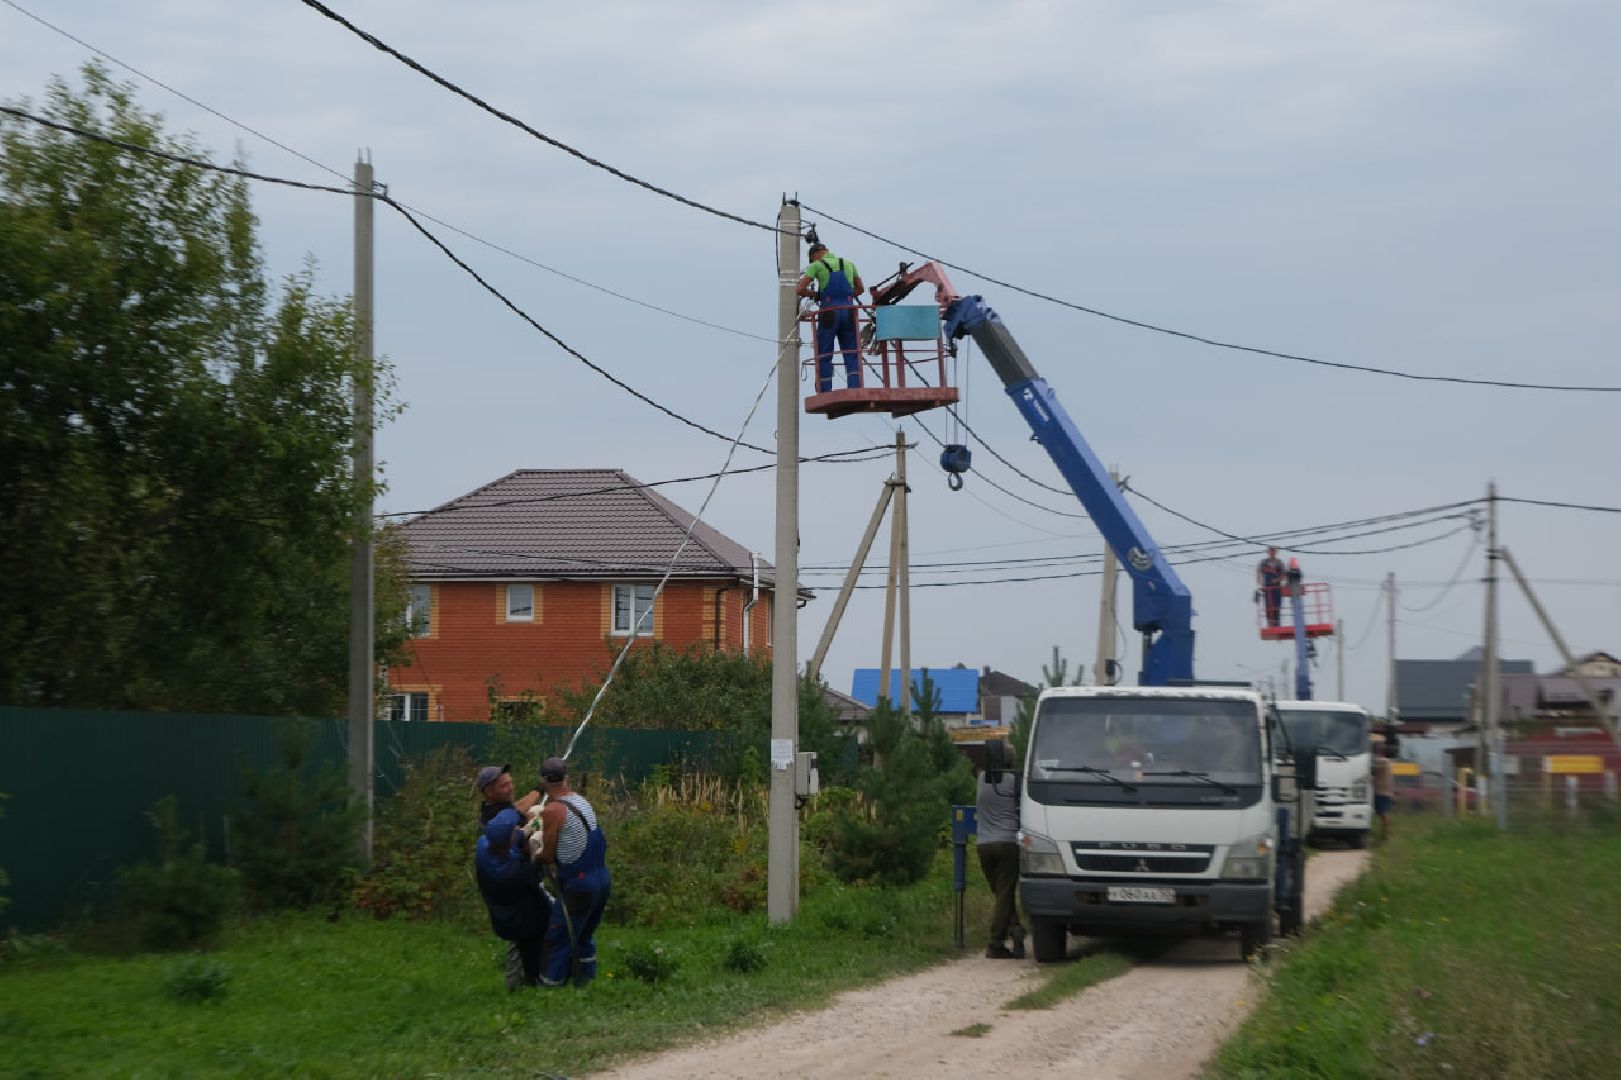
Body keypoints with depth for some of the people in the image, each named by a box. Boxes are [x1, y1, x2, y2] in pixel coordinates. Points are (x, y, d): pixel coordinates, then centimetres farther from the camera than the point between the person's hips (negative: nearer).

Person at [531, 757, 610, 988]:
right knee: (584, 937, 21)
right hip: (602, 880, 8)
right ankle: (585, 984, 26)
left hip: (578, 885, -8)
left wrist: (534, 855, 12)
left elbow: (548, 856, -7)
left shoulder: (552, 811, -14)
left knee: (558, 941, 0)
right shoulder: (581, 801, 8)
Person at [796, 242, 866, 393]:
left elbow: (799, 290, -4)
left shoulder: (817, 265, 3)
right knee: (852, 356, 4)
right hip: (849, 311, 3)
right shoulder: (848, 264, 17)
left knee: (824, 358, 4)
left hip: (829, 314, -3)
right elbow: (860, 289, 28)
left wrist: (816, 294, 13)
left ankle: (824, 395, 0)